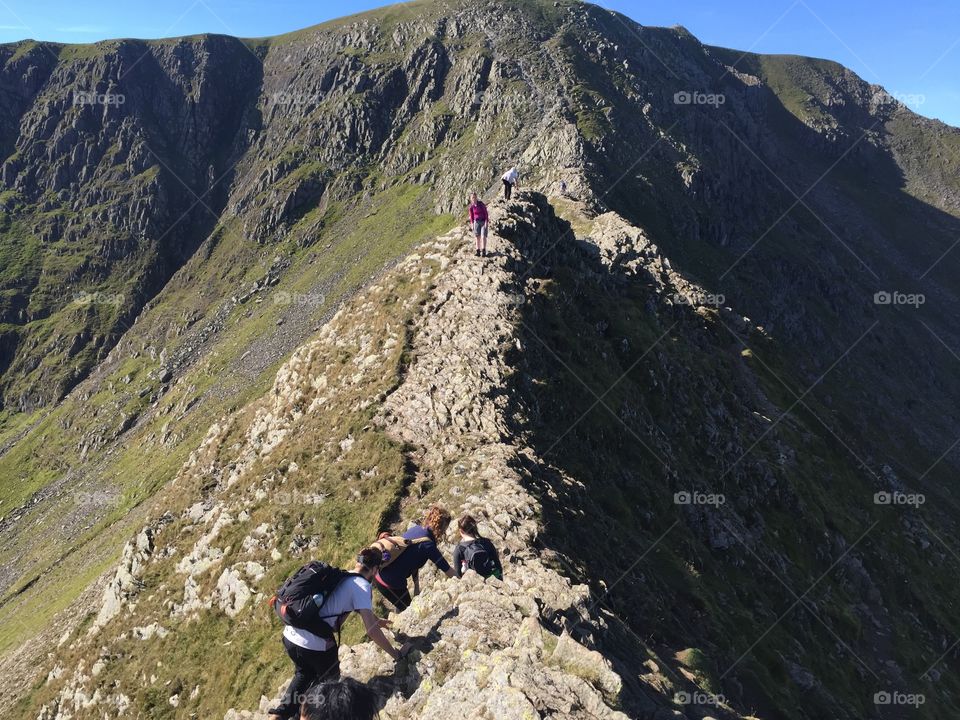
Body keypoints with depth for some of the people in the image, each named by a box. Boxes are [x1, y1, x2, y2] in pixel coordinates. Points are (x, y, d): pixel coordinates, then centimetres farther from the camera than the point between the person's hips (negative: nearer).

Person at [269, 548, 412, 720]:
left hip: (289, 635, 7)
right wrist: (396, 654, -3)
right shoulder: (362, 586, -8)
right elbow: (371, 630, -14)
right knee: (329, 680, 23)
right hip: (314, 644, -7)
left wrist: (376, 620, 50)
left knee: (304, 675, 35)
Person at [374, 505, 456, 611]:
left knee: (403, 607, 26)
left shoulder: (416, 529, 1)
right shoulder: (427, 544, -22)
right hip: (390, 583, -8)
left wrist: (416, 587, 11)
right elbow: (447, 570, -14)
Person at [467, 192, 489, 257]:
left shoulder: (481, 203, -14)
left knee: (483, 236, -11)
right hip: (476, 222, 3)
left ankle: (483, 251, -7)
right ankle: (478, 251, 8)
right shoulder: (471, 206, -4)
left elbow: (486, 212, -11)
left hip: (484, 221, -3)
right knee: (478, 237, 4)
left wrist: (486, 222, -15)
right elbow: (471, 215, 6)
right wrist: (472, 224, 5)